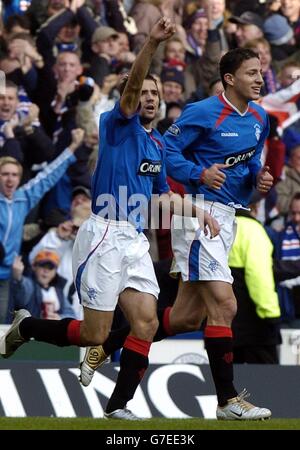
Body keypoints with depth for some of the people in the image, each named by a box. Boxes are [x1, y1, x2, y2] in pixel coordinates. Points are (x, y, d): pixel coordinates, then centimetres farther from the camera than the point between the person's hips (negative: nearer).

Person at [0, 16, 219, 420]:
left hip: (136, 242, 7)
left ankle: (118, 406, 0)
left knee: (146, 323, -8)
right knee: (94, 334, -5)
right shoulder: (118, 124, -2)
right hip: (104, 235, -7)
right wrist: (152, 43, -36)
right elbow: (131, 86, -21)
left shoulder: (158, 144, 19)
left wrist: (198, 211, 16)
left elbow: (162, 195, 32)